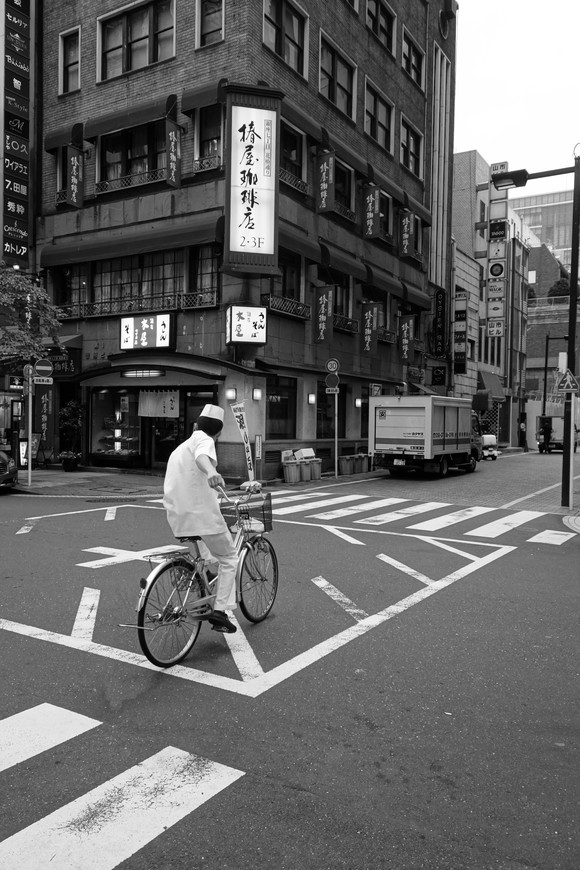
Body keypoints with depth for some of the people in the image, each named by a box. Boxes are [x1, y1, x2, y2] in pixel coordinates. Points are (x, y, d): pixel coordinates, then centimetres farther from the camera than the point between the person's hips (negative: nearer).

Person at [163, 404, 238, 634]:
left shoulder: (180, 447, 25)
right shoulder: (203, 439, -3)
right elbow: (202, 457, -29)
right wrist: (211, 472, -51)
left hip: (177, 516, 8)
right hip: (201, 513, -8)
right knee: (229, 558, 7)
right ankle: (219, 610, 0)